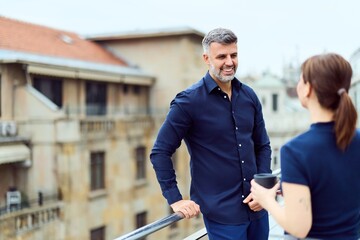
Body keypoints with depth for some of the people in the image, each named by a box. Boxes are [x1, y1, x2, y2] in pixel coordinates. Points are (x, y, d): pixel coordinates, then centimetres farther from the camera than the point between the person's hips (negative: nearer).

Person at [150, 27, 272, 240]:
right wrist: (175, 199, -11)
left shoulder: (249, 96, 5)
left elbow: (263, 146, 12)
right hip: (221, 212, -5)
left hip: (256, 206, 5)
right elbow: (160, 152, -8)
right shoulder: (189, 101, -10)